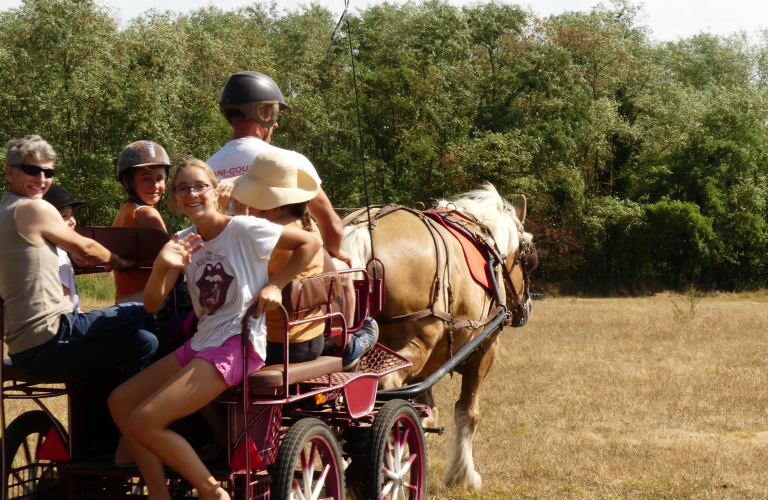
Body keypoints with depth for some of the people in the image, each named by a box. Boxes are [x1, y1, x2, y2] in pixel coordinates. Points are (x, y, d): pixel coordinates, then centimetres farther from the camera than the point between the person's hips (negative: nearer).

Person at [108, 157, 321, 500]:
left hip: (237, 345, -8)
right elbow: (152, 304, 2)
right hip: (200, 342, 8)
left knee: (144, 423, -19)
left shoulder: (243, 230, -9)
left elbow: (311, 242, -4)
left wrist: (275, 285, -11)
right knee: (120, 402, 2)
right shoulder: (185, 242, 9)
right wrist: (161, 266, -17)